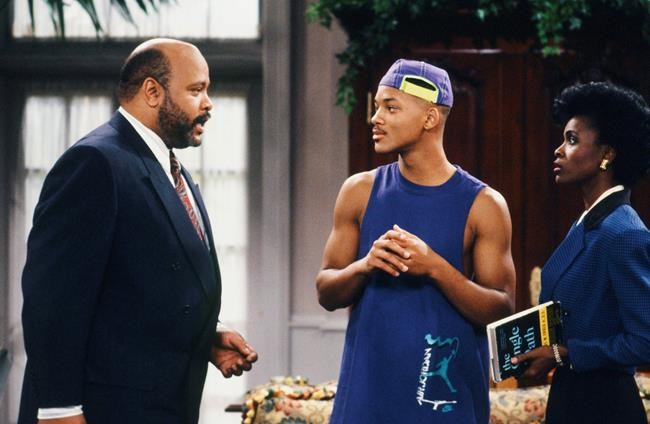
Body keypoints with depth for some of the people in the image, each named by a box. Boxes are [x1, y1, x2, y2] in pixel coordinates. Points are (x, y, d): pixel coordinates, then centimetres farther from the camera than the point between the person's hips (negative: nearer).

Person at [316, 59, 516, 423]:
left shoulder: (483, 205, -4)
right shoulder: (360, 192, 4)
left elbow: (501, 312, -8)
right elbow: (326, 293, 6)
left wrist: (434, 267, -20)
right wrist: (365, 266, -14)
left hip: (449, 394, -2)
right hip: (366, 390, 2)